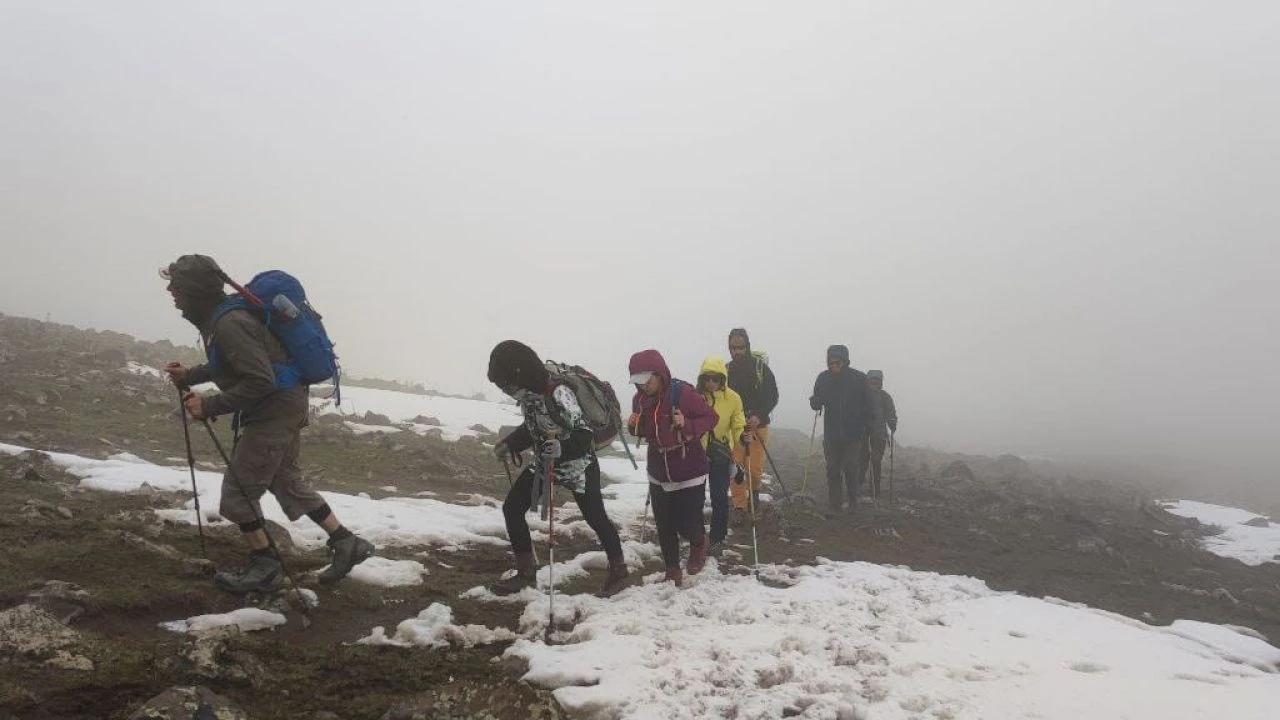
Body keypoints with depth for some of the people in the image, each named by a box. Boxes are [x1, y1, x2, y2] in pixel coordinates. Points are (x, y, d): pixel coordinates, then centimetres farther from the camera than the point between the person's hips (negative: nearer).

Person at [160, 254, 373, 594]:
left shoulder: (229, 324, -24)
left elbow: (259, 382, -27)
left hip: (274, 411, -10)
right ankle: (346, 543, 22)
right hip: (286, 407, 10)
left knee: (238, 489, 1)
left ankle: (265, 567, 15)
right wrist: (191, 375, 13)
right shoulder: (218, 316, 8)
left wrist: (209, 406, -21)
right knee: (287, 480, 19)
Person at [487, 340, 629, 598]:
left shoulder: (558, 393, -31)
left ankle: (618, 572, 24)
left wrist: (559, 448, -48)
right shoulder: (530, 392, -7)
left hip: (578, 464, -8)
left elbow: (584, 436, -32)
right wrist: (509, 444, 3)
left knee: (596, 518, 3)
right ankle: (526, 572, 15)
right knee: (511, 508, 3)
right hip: (544, 462, 8)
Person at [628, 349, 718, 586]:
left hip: (689, 472, -5)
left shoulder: (683, 393, -21)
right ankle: (672, 569, 27)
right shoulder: (640, 399, -3)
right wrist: (635, 426, -11)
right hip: (659, 473, 5)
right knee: (664, 526, 9)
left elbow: (711, 417, -14)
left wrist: (687, 426, -31)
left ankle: (699, 542, 32)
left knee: (688, 525, -3)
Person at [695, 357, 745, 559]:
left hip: (721, 455, -1)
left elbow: (738, 426, -5)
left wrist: (742, 437, -25)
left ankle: (717, 540, 16)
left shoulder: (732, 398, -8)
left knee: (719, 498, 1)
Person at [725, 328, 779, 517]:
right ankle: (739, 507, 6)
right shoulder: (726, 370, 2)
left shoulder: (760, 367, -6)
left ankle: (755, 490, 30)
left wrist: (759, 416, -18)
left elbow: (773, 396, -4)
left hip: (758, 425, -2)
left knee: (755, 469, -2)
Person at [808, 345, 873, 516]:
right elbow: (817, 403, 6)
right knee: (833, 470, 4)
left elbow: (868, 405, 0)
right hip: (831, 434, 2)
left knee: (850, 468, -3)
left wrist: (866, 427, -6)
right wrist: (815, 402, -17)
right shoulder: (823, 378, -2)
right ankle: (834, 506, 12)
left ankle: (853, 501, 20)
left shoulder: (859, 378, -7)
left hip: (853, 434, -2)